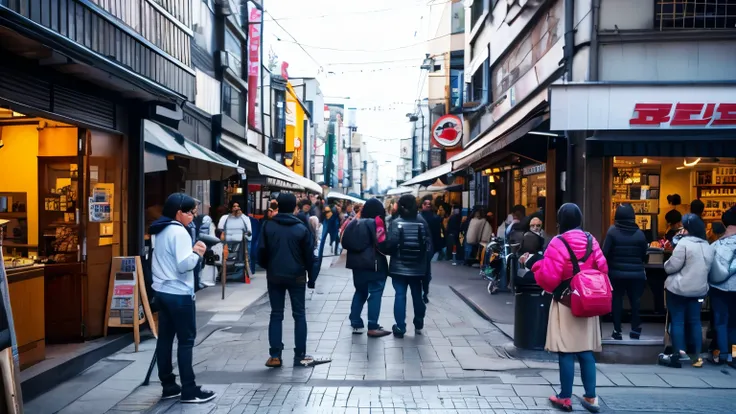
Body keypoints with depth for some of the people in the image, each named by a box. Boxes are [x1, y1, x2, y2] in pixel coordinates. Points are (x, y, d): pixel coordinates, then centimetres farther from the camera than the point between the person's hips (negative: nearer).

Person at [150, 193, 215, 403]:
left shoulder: (160, 231, 14)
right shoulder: (178, 231, -16)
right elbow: (184, 265, -23)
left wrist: (191, 251, 11)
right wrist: (198, 253, -8)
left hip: (162, 291, 9)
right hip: (179, 294, -9)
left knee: (165, 338, 11)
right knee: (186, 340, -3)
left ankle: (169, 386, 19)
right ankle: (189, 390, 3)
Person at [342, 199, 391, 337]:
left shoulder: (355, 222, 7)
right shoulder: (376, 222, -11)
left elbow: (345, 243, 11)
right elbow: (382, 244, -18)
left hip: (357, 263, 6)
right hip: (375, 264, -6)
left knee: (360, 292, 17)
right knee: (375, 293, 0)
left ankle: (356, 324, 17)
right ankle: (373, 327, 0)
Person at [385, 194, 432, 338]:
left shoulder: (396, 223, -10)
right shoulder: (422, 222, -1)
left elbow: (391, 244, -17)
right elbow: (429, 244, -2)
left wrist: (390, 252, 4)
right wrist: (423, 259, 9)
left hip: (399, 267, -3)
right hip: (417, 267, 3)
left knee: (400, 296, 3)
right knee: (417, 295, 16)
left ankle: (400, 328, 3)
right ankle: (418, 325, 28)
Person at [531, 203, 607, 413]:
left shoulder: (558, 243, -15)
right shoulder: (591, 241, 3)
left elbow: (549, 277, -18)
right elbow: (603, 269, 5)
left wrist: (536, 266, -2)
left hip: (565, 304, -5)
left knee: (566, 352, 2)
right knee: (586, 350, 12)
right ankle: (591, 397, 15)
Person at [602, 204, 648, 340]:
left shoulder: (612, 232, -8)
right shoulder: (640, 233, -2)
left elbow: (605, 253, -12)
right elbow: (644, 255, 2)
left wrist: (607, 267, 5)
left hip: (617, 273, -1)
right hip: (636, 273, 1)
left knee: (617, 300, 8)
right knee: (635, 300, 11)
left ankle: (617, 331, 10)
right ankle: (635, 330, 15)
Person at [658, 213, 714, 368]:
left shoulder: (684, 243, -17)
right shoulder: (708, 246, 8)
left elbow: (671, 267, -15)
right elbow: (707, 268, 19)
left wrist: (667, 263, 4)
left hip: (678, 288, -7)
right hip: (699, 289, 7)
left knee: (677, 320, 1)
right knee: (695, 321, 12)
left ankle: (678, 355, 2)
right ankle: (698, 356, 14)